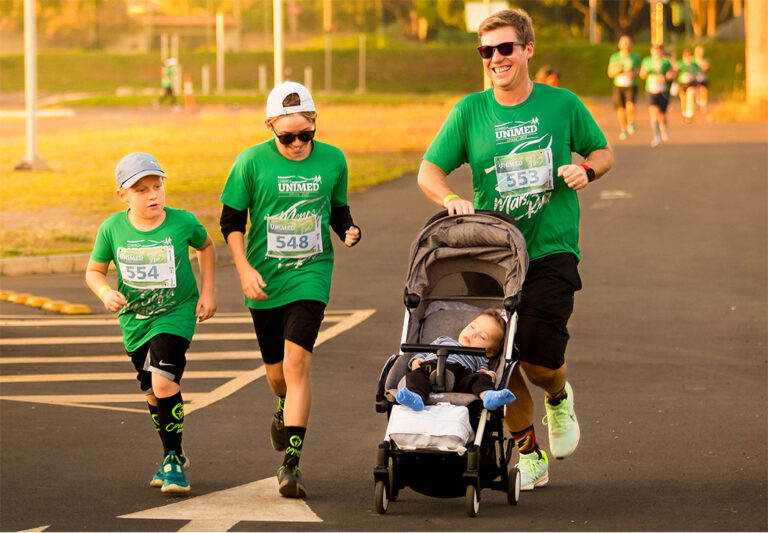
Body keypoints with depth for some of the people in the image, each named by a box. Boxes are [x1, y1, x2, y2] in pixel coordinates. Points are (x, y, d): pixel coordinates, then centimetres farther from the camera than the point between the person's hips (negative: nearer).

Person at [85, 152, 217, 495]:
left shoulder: (183, 222, -13)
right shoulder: (112, 229, -11)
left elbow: (206, 246, 9)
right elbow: (94, 271, 2)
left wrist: (207, 292, 3)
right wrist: (105, 293, -20)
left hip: (176, 313, -3)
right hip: (134, 320, 3)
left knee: (164, 381, -22)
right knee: (153, 393, 14)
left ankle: (174, 460, -9)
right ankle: (173, 457, 35)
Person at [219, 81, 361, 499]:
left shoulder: (332, 160, 0)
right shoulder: (252, 162, -6)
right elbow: (231, 220, 0)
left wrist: (348, 230, -6)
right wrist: (244, 269, -11)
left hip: (311, 276, -1)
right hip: (265, 281, 1)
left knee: (297, 362, -18)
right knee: (277, 372, 12)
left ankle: (290, 463, -17)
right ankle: (286, 409, 50)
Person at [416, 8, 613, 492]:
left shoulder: (562, 105, 2)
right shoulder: (470, 111, 2)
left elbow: (603, 151, 16)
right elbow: (429, 171, 2)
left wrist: (587, 170, -7)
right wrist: (451, 198, -19)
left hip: (552, 252, -2)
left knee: (540, 360, -13)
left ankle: (559, 397, 24)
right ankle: (528, 454, 19)